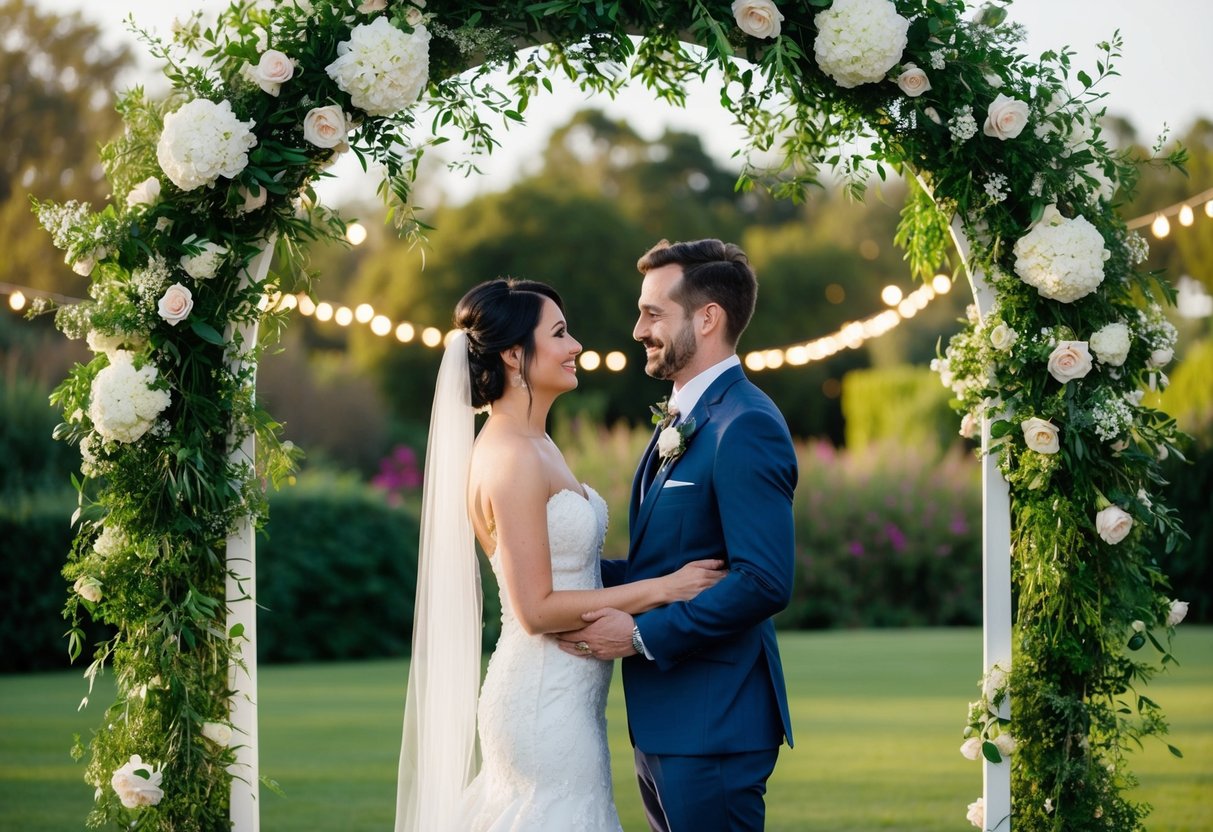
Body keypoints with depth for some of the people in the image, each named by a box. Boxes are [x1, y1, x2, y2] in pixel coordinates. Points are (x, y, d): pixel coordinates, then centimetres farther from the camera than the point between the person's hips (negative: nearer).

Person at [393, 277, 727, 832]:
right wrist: (660, 587, -15)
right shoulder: (512, 458, -17)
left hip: (560, 696, 10)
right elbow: (536, 609, -20)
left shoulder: (534, 446, 13)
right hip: (547, 701, -10)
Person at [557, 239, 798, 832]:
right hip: (663, 721, 10)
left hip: (712, 727, -10)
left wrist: (643, 635, -19)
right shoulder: (682, 425, 17)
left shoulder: (746, 427, -15)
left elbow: (764, 582, -23)